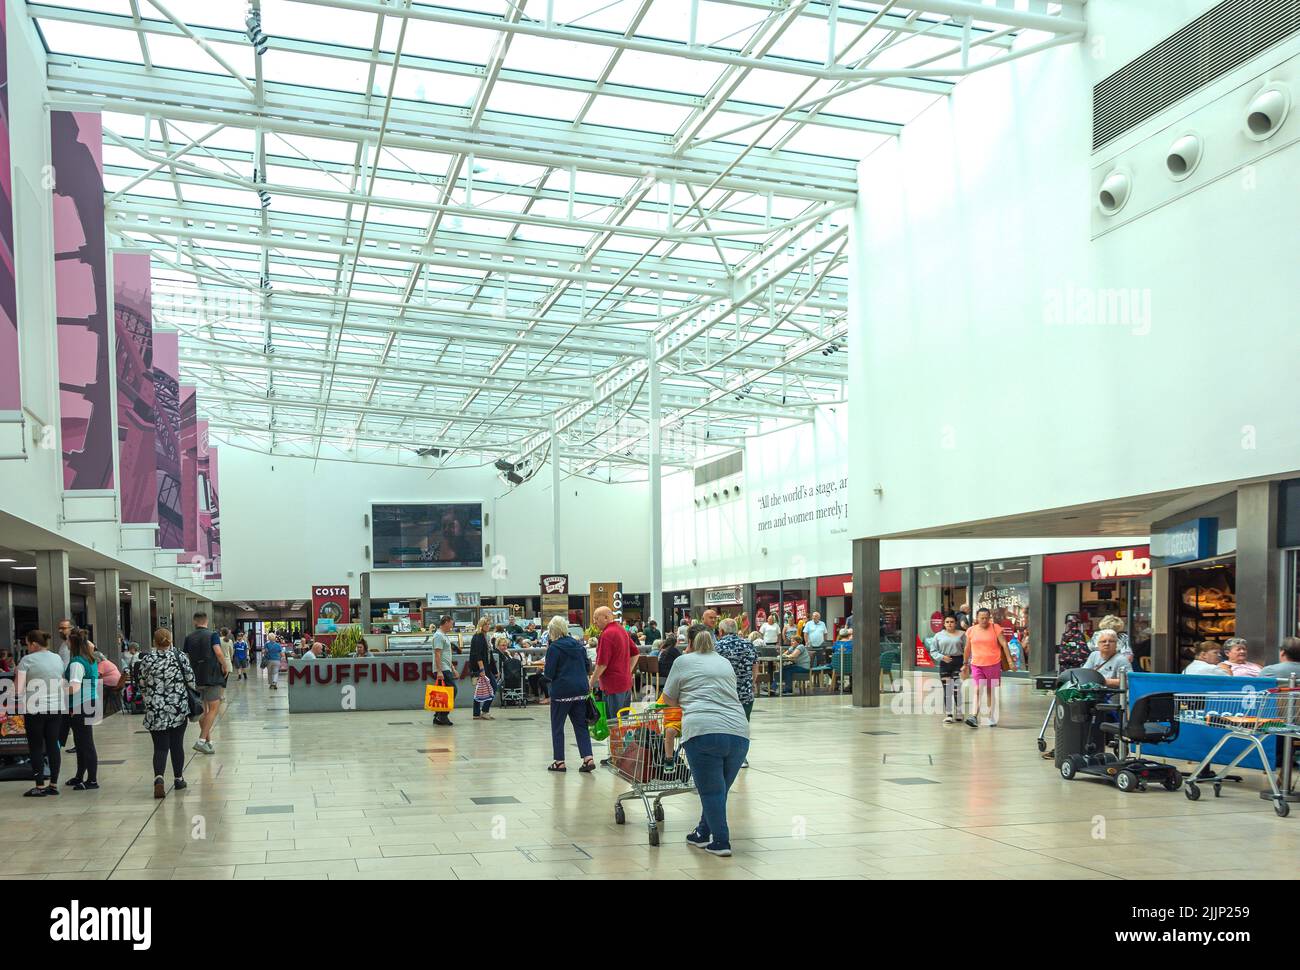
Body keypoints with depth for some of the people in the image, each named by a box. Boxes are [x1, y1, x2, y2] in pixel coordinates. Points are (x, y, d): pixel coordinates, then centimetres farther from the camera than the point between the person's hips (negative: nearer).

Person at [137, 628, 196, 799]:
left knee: (160, 747, 2)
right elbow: (191, 681, -3)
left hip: (155, 711, 0)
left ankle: (158, 778, -19)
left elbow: (142, 686, 3)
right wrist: (198, 693, 16)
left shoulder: (146, 660, -3)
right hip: (179, 708, 0)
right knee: (177, 745, 13)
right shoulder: (180, 657, -4)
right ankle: (178, 779, 21)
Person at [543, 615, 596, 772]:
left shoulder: (554, 648, -10)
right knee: (581, 725, 9)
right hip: (581, 690, 5)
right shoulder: (579, 645, 7)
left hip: (561, 691, -5)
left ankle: (559, 762, 10)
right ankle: (588, 758, -2)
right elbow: (587, 666, 13)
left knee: (557, 727, 7)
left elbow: (549, 673, -11)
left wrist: (544, 671, 10)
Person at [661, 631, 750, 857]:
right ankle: (703, 834, 25)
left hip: (703, 730, -5)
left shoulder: (683, 661, 11)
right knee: (718, 789, 14)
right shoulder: (725, 663, 25)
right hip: (739, 732, 5)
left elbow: (668, 699, 16)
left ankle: (721, 841, -1)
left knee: (711, 790, 0)